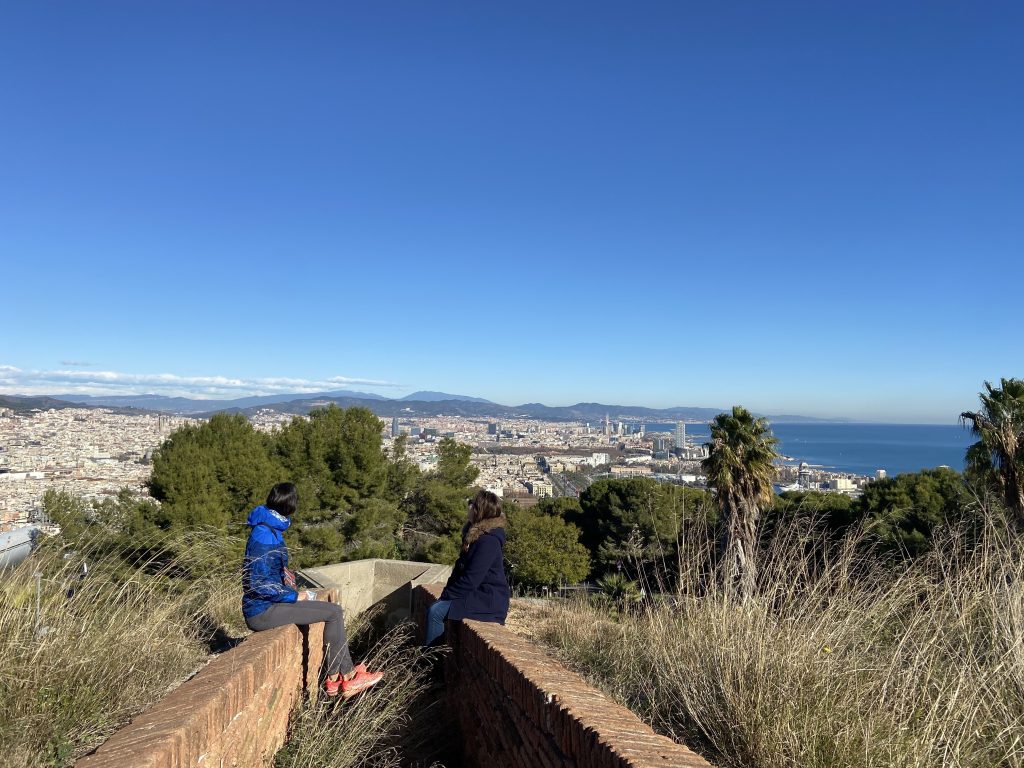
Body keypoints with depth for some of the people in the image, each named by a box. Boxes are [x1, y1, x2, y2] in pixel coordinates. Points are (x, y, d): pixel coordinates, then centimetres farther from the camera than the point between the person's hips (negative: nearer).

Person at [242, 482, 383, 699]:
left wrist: (294, 592, 8)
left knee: (332, 611, 8)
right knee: (334, 612, -9)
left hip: (270, 602, 10)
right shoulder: (264, 535, -21)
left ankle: (335, 679, 9)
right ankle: (347, 677, 4)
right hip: (262, 611, -10)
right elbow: (259, 585, -24)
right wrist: (295, 596, -13)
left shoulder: (271, 529, 10)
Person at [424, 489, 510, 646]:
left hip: (489, 602, -10)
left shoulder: (488, 541, -20)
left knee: (436, 612, -17)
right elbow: (460, 569, 16)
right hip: (478, 594, 10)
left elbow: (470, 580, -22)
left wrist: (447, 595, -12)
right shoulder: (476, 535, 13)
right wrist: (447, 591, 3)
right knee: (434, 608, 0)